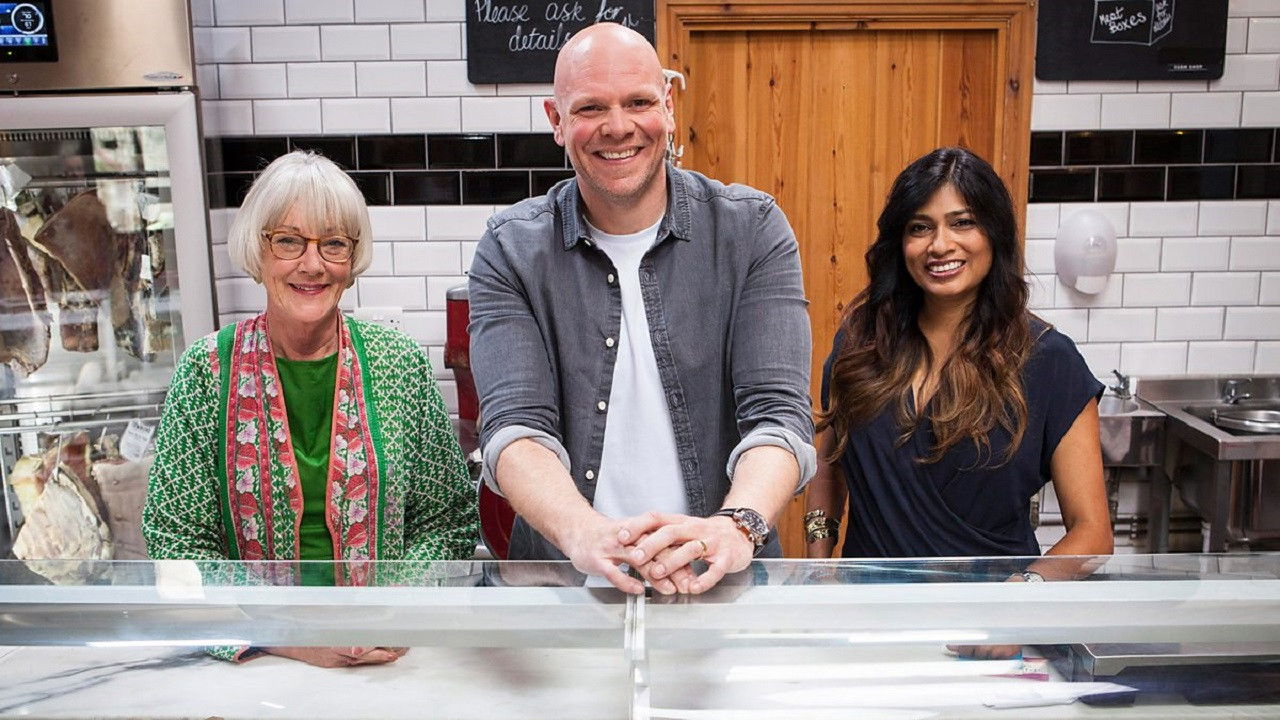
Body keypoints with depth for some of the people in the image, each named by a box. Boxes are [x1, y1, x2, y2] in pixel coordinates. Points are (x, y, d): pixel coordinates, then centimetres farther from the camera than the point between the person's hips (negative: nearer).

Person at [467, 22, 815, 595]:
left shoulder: (752, 230, 1)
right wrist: (584, 534, -29)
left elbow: (778, 414, -8)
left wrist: (737, 526, -28)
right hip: (562, 575, 1)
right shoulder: (511, 250, 1)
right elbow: (515, 424, -10)